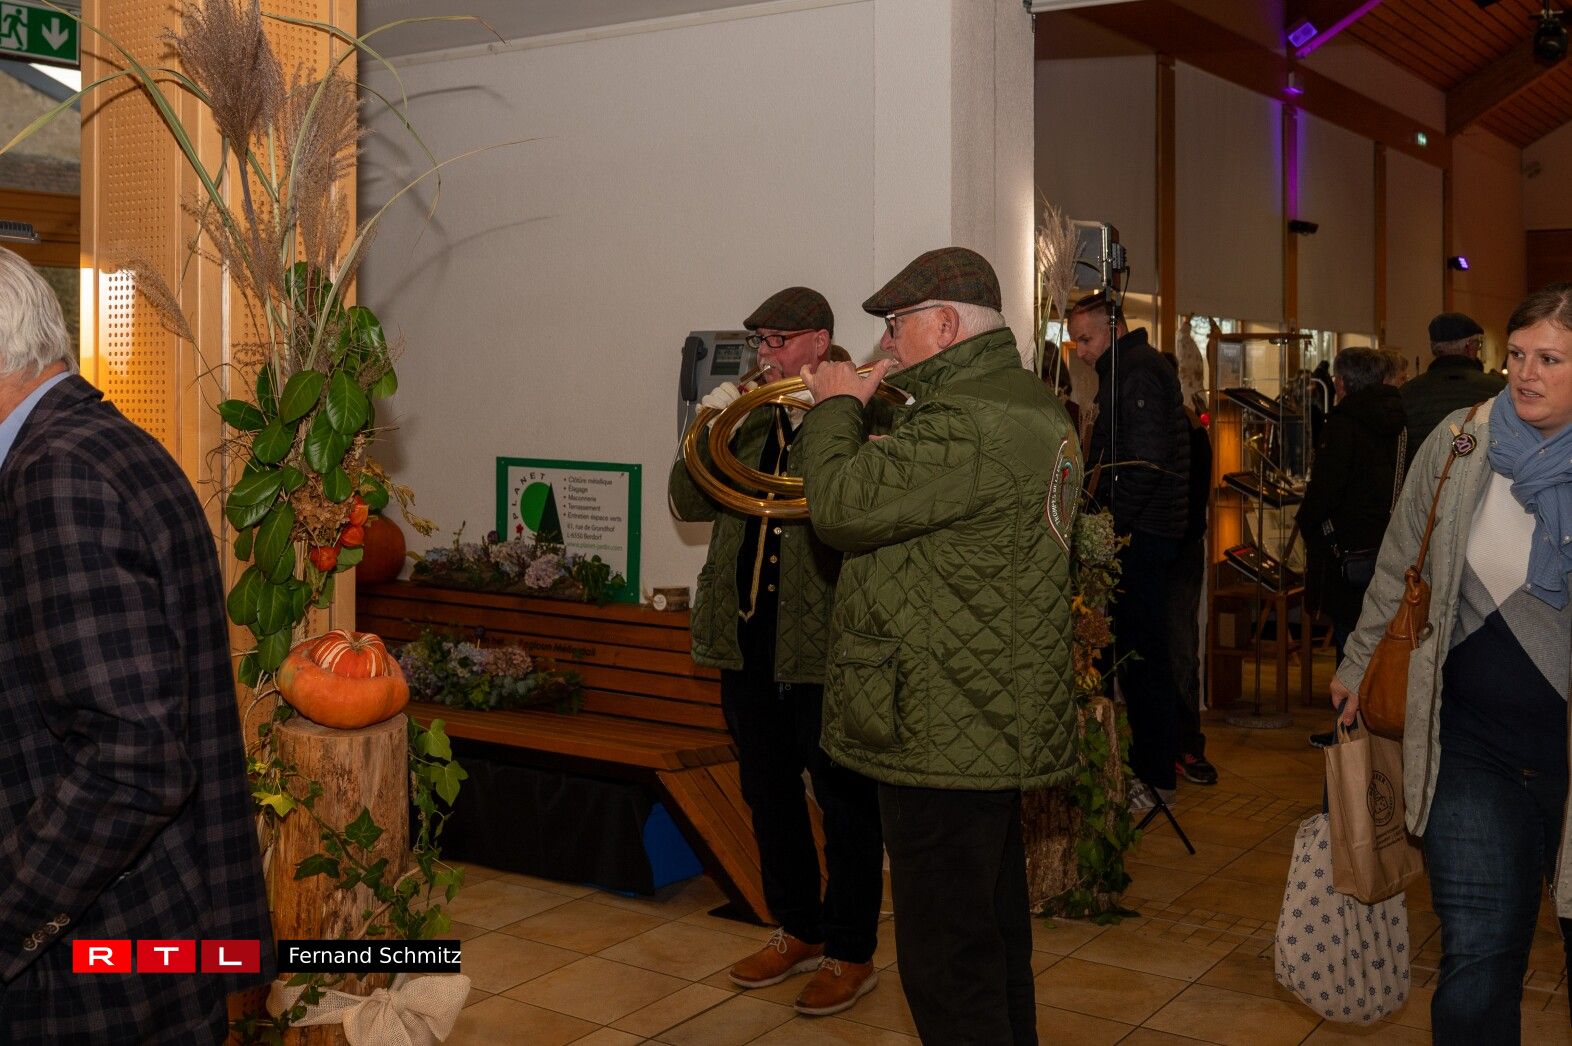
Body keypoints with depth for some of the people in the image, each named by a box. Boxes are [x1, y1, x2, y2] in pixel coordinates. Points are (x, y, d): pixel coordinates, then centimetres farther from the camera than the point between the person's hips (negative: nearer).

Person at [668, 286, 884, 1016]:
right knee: (768, 792, 18)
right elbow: (691, 505, 6)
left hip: (824, 641, -7)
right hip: (747, 635, 7)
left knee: (844, 802, 5)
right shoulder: (747, 414, 11)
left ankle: (851, 953, 20)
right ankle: (798, 931, 35)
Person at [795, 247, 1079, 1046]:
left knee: (946, 958, -1)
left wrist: (836, 408, -6)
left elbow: (840, 508, -21)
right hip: (1000, 728, 11)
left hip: (943, 735, -11)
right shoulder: (1028, 401, 14)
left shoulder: (964, 423, -22)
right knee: (994, 933, 22)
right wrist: (858, 413, 7)